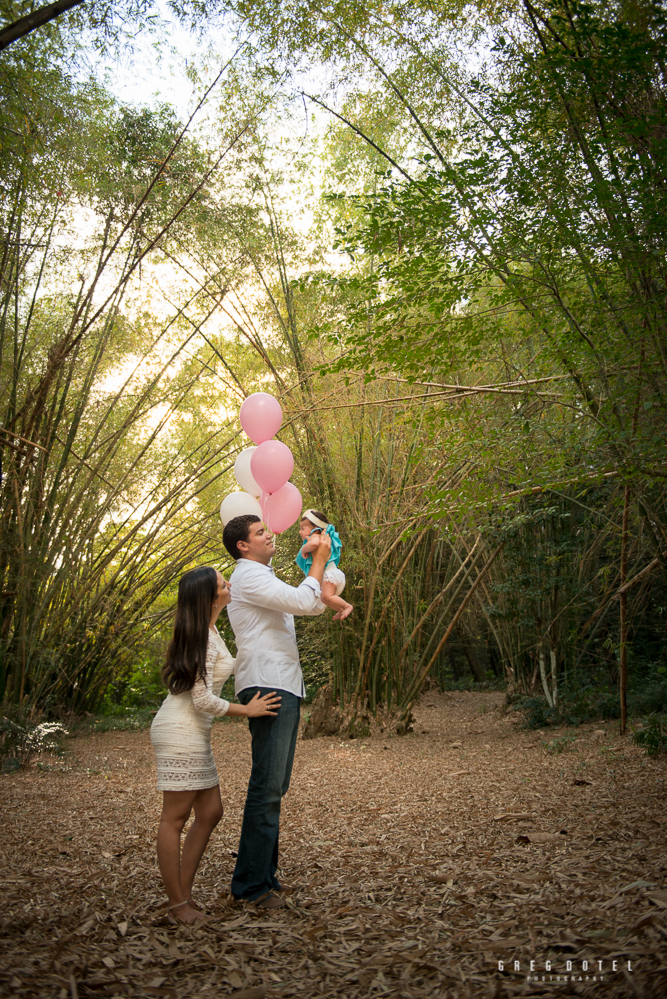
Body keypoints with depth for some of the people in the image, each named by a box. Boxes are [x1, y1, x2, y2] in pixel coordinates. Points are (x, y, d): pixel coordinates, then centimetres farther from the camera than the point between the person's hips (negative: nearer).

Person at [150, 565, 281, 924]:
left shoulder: (206, 630, 11)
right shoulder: (203, 640, -18)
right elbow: (203, 699, -21)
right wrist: (248, 710, -10)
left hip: (193, 733, 10)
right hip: (180, 732, -10)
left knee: (210, 812, 12)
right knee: (175, 817, -1)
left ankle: (184, 894, 20)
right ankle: (177, 904, 8)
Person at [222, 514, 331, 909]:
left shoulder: (264, 577, 24)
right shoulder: (248, 575, -8)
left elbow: (313, 604, 29)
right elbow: (302, 601, -16)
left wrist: (324, 563, 19)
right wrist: (318, 561, -4)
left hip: (285, 688, 11)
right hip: (267, 687, -11)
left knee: (275, 786, 12)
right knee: (267, 787, -11)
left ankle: (263, 873, 20)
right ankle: (251, 883, -4)